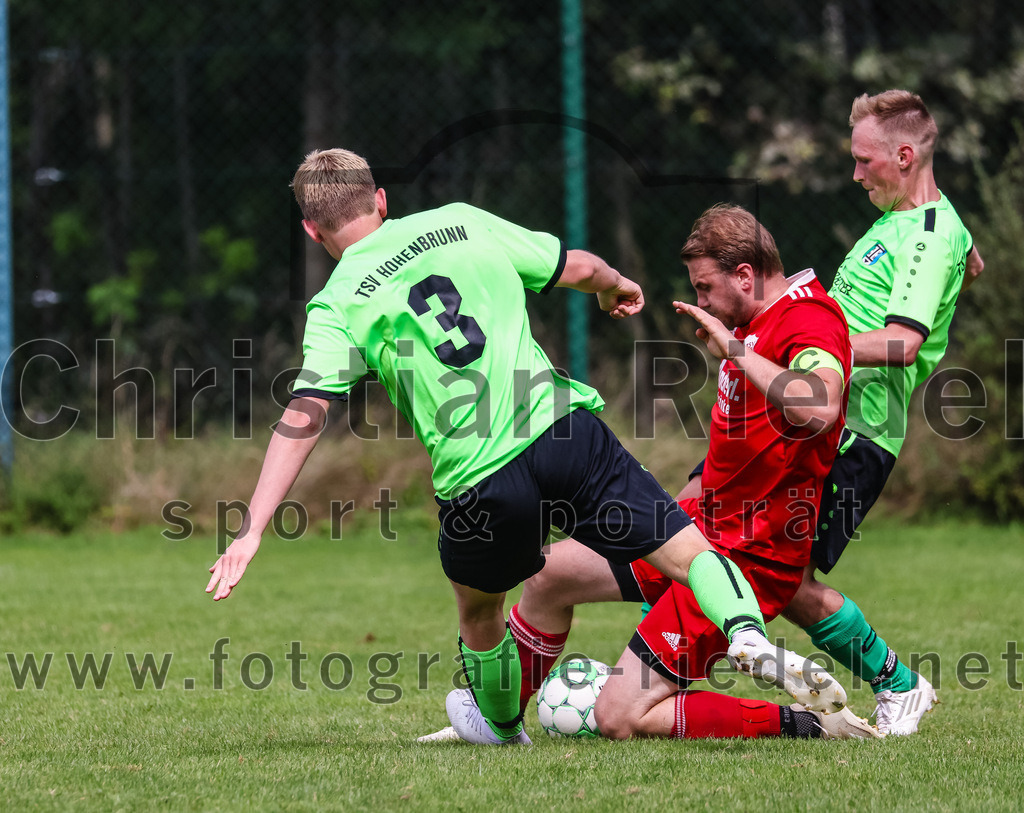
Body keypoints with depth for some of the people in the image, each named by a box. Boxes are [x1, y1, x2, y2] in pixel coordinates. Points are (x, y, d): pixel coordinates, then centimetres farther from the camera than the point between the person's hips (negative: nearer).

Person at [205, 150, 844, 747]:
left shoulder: (337, 308, 4)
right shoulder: (461, 223, 12)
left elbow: (304, 418, -8)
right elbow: (577, 267, 18)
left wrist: (252, 530, -10)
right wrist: (616, 286, 41)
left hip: (478, 484, -1)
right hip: (563, 428, 1)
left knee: (478, 605, 28)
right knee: (687, 549, 4)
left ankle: (503, 727, 48)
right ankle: (747, 631, -23)